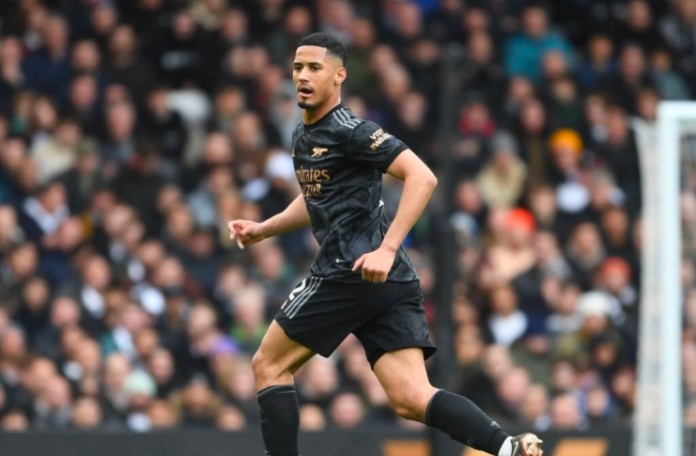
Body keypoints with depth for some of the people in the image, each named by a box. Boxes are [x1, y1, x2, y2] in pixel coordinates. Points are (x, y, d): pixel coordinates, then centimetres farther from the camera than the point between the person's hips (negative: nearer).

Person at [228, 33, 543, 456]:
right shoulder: (304, 135, 20)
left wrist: (386, 249, -25)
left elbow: (422, 177, -18)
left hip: (354, 271, -9)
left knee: (269, 364, 4)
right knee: (412, 399, -4)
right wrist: (262, 229, 25)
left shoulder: (349, 131, -9)